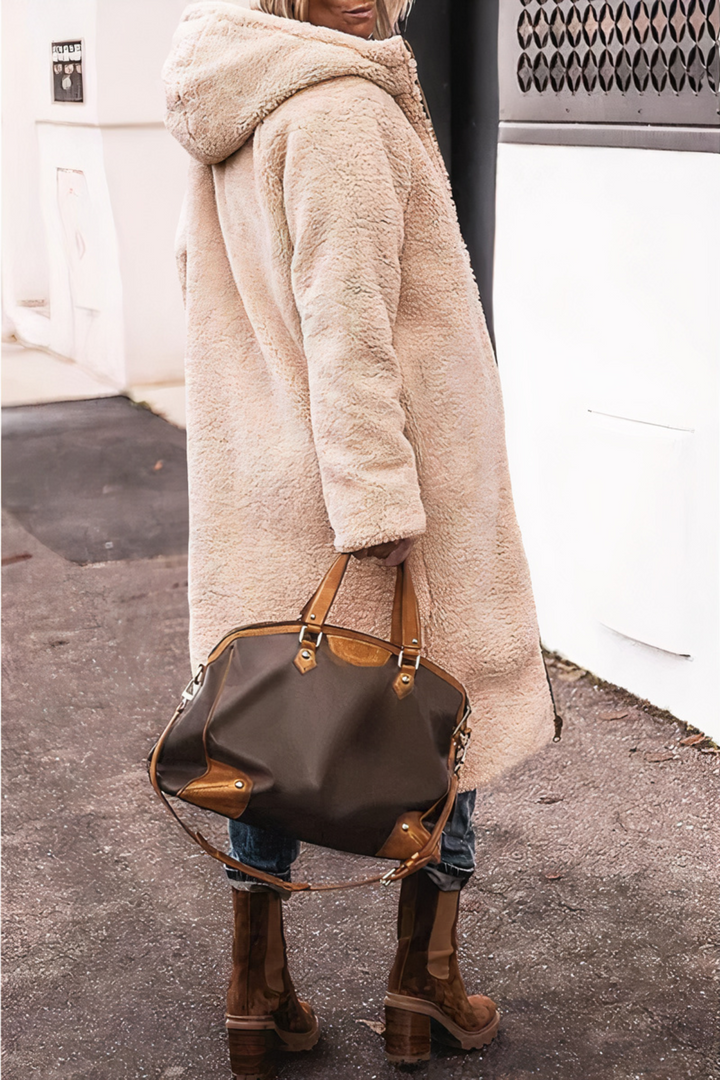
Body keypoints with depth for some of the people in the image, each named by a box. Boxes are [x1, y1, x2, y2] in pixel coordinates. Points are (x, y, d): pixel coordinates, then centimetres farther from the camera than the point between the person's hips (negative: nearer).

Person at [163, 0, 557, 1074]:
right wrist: (378, 508, -22)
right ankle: (426, 988, 23)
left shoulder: (230, 117, 10)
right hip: (383, 485, -8)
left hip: (255, 492, 8)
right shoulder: (342, 110, -18)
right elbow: (347, 333, -23)